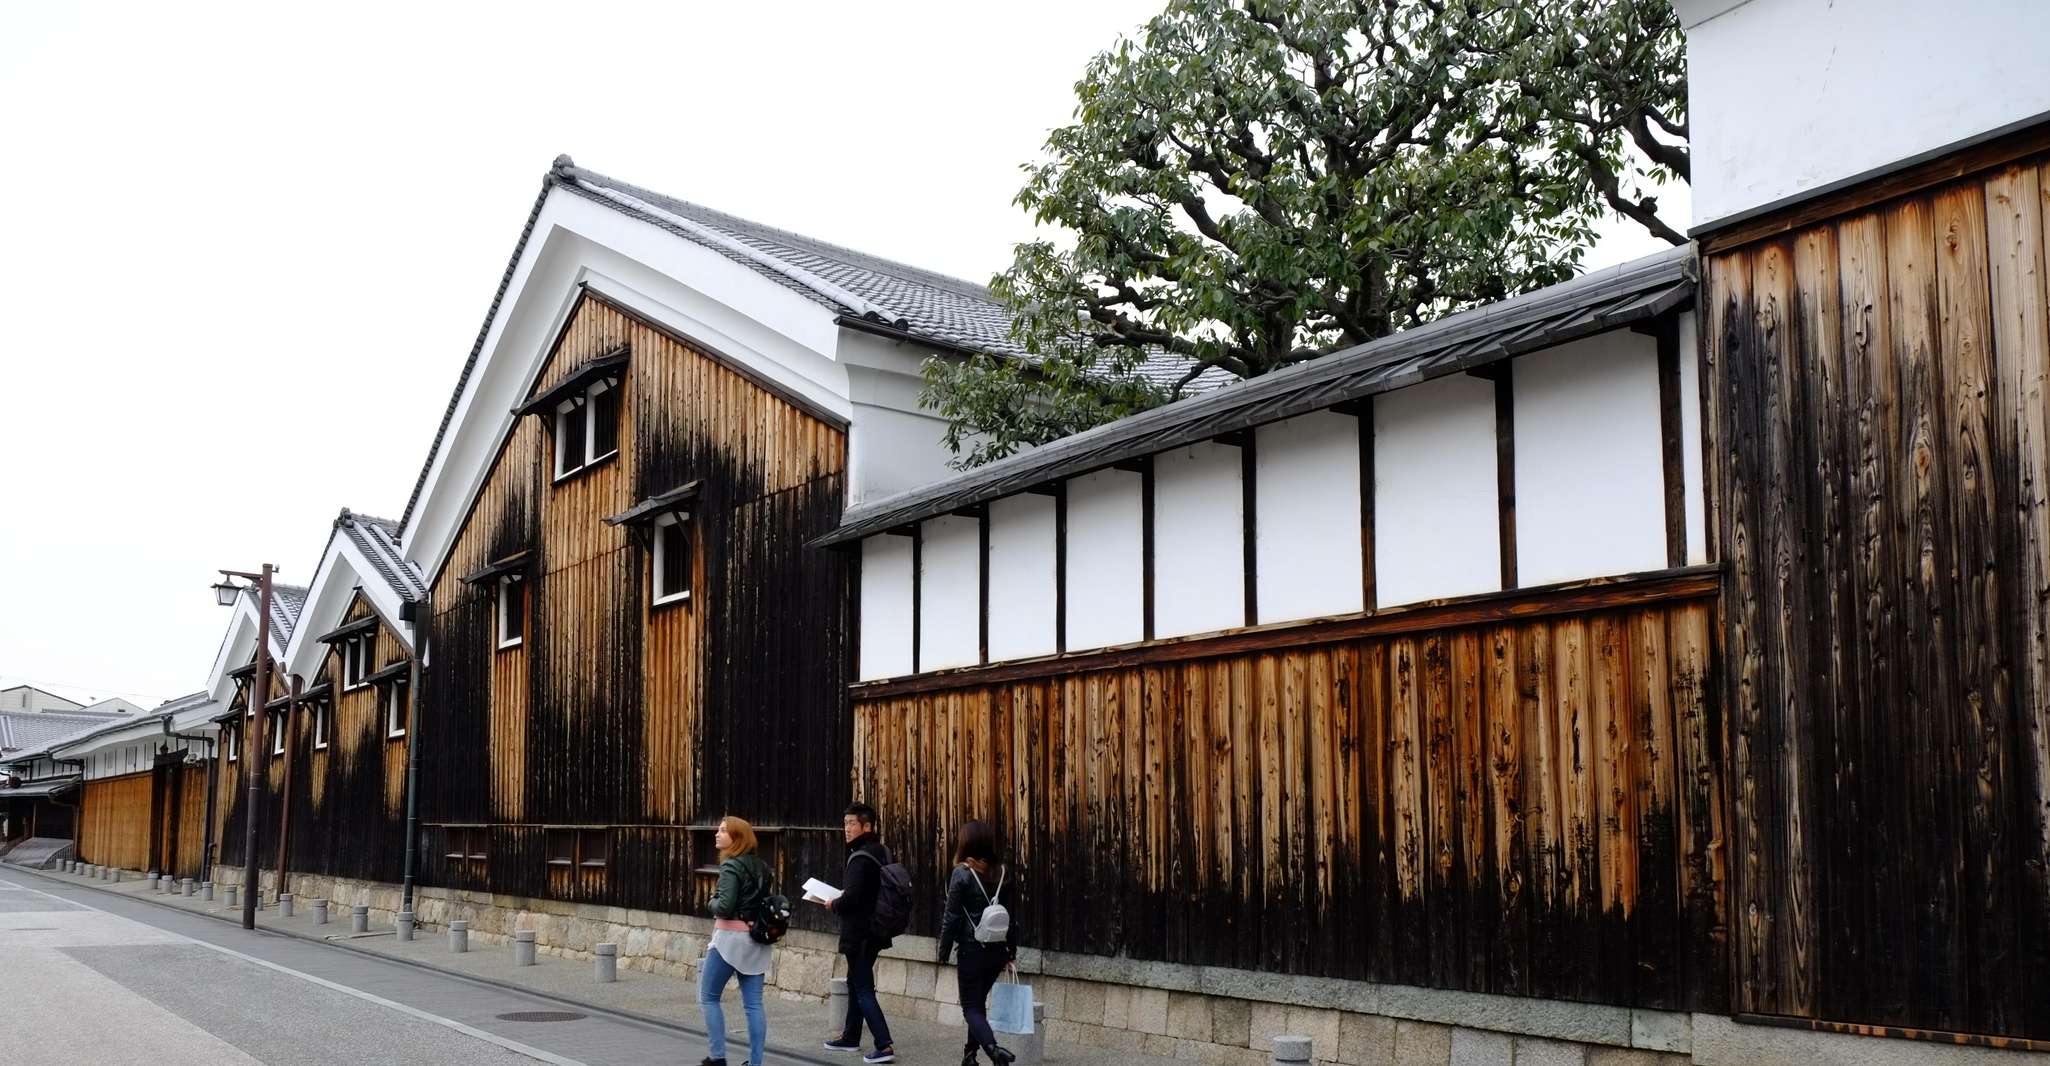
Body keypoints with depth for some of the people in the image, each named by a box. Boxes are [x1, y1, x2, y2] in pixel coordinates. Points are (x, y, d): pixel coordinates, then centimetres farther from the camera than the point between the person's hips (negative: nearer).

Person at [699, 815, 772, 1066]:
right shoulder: (761, 866, 11)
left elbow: (724, 906, -20)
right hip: (756, 938, 7)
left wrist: (712, 902, -1)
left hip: (731, 936, -7)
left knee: (708, 997, 7)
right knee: (753, 1004, 6)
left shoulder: (731, 866, -12)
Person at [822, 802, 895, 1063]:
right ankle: (850, 1037, 34)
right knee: (855, 984, 22)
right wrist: (844, 896, 11)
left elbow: (851, 899, -26)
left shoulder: (861, 858, -21)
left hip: (859, 934, -9)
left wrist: (834, 904, -7)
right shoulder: (880, 852, 8)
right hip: (874, 931, 10)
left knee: (863, 991, -4)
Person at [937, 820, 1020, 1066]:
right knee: (979, 1001, 22)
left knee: (971, 1007, 1)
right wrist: (1012, 949, 18)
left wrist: (944, 951, -1)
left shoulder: (962, 874, -12)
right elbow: (1011, 914, 10)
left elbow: (951, 916, -10)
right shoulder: (1003, 873, 4)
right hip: (998, 951, 6)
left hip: (972, 950, -6)